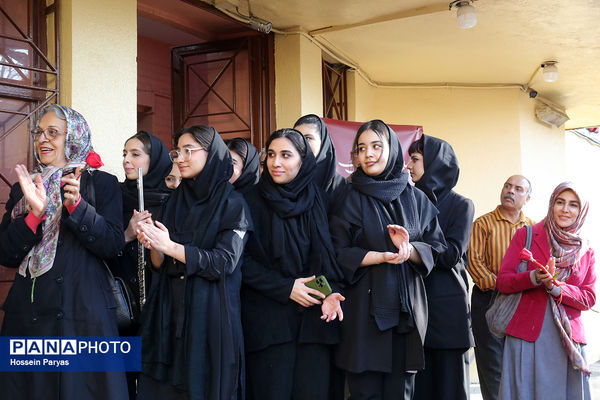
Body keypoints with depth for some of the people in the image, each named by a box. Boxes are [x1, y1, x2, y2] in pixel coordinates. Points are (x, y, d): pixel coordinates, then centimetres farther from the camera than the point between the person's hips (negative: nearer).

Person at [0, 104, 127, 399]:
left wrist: (77, 206, -19)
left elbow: (113, 245, -7)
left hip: (84, 313, -3)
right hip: (28, 315, 3)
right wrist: (34, 213, -13)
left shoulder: (103, 184, 3)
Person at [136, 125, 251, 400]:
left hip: (210, 312, -5)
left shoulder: (232, 203, -5)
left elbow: (225, 262, -14)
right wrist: (152, 246, -12)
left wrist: (170, 246, -20)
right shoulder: (174, 201, 12)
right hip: (170, 309, 5)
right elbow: (161, 265, 10)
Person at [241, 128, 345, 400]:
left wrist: (330, 293, -9)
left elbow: (328, 255, 9)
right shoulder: (253, 201, 0)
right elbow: (242, 260, -5)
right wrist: (285, 288, -12)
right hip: (268, 318, -2)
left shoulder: (317, 200, 7)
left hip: (314, 315, 2)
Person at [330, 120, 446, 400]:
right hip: (364, 311, -2)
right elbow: (337, 253, -3)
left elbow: (436, 248, 8)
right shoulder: (349, 199, 4)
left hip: (407, 310, 2)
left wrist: (409, 249, -12)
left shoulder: (415, 199, 11)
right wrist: (382, 256, -16)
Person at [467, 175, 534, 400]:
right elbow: (474, 260, -6)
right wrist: (499, 288, -16)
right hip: (488, 300, -3)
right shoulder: (484, 224, 3)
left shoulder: (533, 228, 14)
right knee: (493, 365, -3)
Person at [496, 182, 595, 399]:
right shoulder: (525, 236, 4)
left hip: (567, 338, 3)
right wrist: (534, 278, -20)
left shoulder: (586, 252, 12)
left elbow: (589, 298, 5)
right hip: (526, 335, -2)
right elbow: (502, 281, -1)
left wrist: (556, 288, -13)